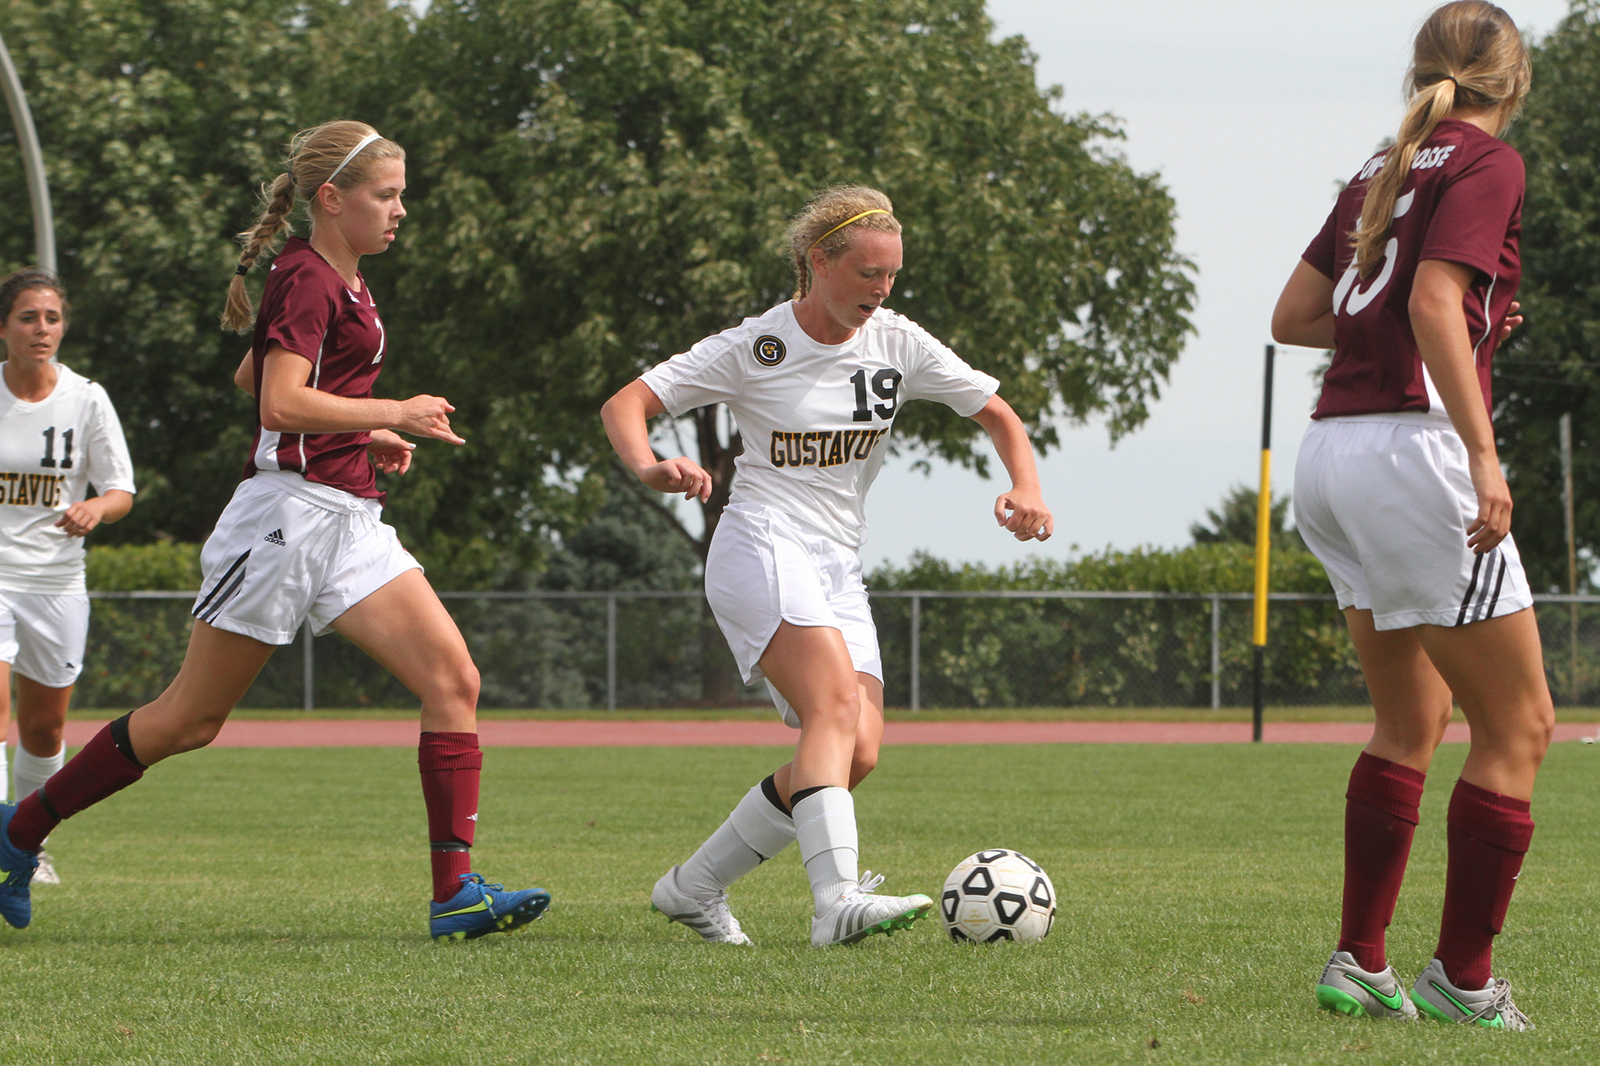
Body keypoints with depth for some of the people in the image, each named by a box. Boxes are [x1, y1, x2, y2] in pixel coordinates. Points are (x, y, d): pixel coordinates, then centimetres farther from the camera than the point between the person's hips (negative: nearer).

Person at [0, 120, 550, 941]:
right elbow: (281, 404, -24)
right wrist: (392, 414, -16)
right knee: (189, 719, 0)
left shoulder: (340, 283, 18)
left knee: (453, 678, -8)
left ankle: (456, 894, -13)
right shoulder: (307, 281, -12)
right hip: (289, 511, -9)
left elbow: (251, 377, 30)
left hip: (348, 523, 9)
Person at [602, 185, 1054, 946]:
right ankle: (838, 899, -46)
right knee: (837, 703, -29)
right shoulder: (755, 348, -5)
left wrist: (1026, 490, -4)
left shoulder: (897, 344, 7)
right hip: (763, 547, -6)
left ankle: (695, 886, 6)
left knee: (857, 752, -8)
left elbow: (996, 414, 15)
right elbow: (625, 405, -6)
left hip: (837, 568, 6)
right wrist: (649, 468, -28)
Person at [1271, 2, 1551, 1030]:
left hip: (1331, 453, 8)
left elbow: (1292, 316, 19)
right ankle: (1464, 981, -1)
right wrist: (1482, 452, -23)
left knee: (1413, 720, 18)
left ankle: (1360, 963, 16)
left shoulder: (1383, 170, 17)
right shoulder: (1489, 164, -4)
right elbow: (1436, 300, -18)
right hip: (1413, 443, -8)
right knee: (1519, 726, 0)